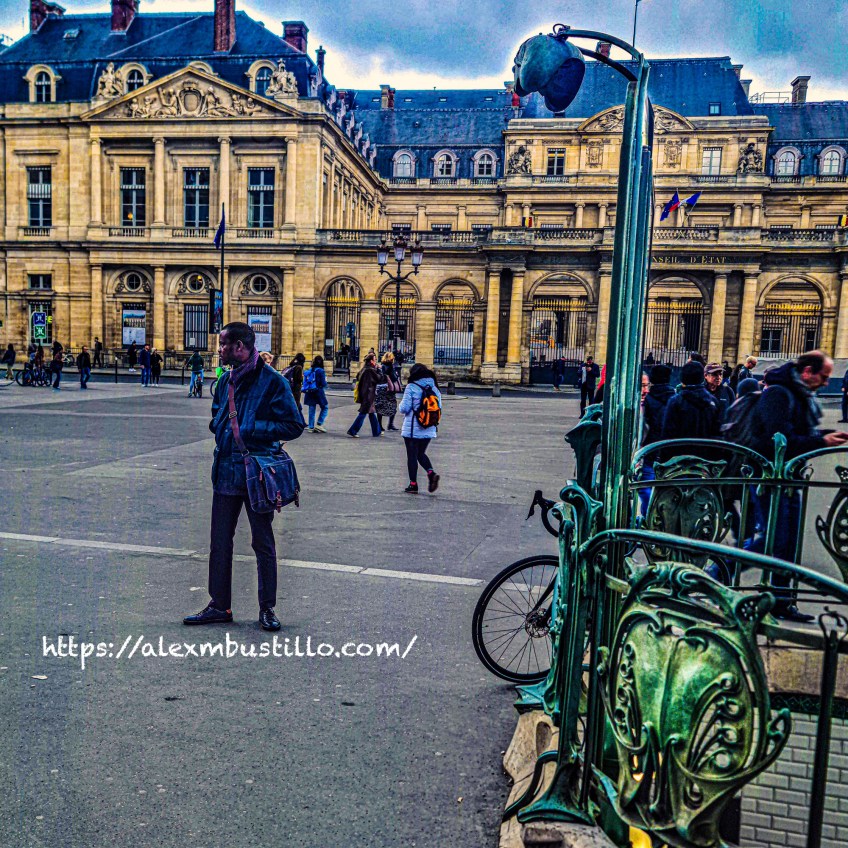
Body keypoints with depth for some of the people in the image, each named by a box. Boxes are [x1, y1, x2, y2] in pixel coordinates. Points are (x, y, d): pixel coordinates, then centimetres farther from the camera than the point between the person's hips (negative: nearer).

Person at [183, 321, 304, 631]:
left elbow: (294, 426, -12)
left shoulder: (272, 381, -11)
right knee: (219, 542, 12)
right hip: (226, 471, 7)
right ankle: (219, 605, 25)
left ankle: (267, 608, 18)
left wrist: (252, 429, -17)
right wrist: (222, 427, 2)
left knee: (263, 543, 6)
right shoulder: (225, 380, 11)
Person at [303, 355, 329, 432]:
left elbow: (305, 382, 7)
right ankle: (319, 424, 0)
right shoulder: (321, 371, -11)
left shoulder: (308, 371, 6)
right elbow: (324, 384, -13)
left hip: (309, 392, 6)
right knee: (325, 408, 9)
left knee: (311, 410, 11)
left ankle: (311, 427, 12)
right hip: (318, 391, -6)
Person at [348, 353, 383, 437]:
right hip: (369, 395, -10)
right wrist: (378, 370, -3)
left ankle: (377, 431, 25)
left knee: (372, 413, 17)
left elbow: (357, 377, 18)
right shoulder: (371, 370, -17)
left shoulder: (364, 369, 9)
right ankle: (352, 431, -5)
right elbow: (379, 378, -13)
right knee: (363, 413, -5)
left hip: (363, 394, 10)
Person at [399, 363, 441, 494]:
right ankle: (431, 473, -5)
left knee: (412, 456, 6)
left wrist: (401, 404, 9)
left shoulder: (411, 387, -11)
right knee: (421, 454, 19)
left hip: (412, 429, -5)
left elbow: (404, 408, -13)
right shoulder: (434, 387, 3)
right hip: (429, 429, 5)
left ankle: (413, 484, 9)